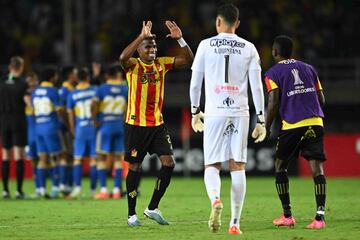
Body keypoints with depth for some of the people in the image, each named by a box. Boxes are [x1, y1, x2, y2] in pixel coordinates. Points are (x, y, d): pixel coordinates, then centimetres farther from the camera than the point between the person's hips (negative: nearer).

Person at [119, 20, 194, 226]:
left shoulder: (162, 64, 6)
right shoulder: (133, 65, -8)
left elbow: (188, 60, 2)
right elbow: (123, 58, -31)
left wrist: (180, 39, -13)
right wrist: (142, 37, -35)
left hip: (157, 124, 5)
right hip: (136, 124, -5)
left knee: (169, 163, -5)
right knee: (135, 167, 2)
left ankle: (153, 208, 8)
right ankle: (132, 214, 12)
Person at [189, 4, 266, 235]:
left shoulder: (206, 45, 3)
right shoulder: (249, 48, 5)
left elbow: (195, 83, 5)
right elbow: (257, 87, 2)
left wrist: (195, 111, 18)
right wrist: (261, 120, 6)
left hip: (214, 112, -1)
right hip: (240, 112, 1)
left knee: (212, 165, 4)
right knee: (238, 167, 4)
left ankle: (215, 199, -28)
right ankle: (235, 222, 0)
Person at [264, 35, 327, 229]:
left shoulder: (273, 73, 5)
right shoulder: (308, 68, 18)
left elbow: (273, 103, -6)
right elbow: (321, 100, 15)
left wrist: (266, 127, 3)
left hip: (292, 125, -3)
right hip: (315, 122, 3)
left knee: (280, 165, 14)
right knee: (316, 166, -4)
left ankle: (287, 215, 13)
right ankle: (320, 215, -17)